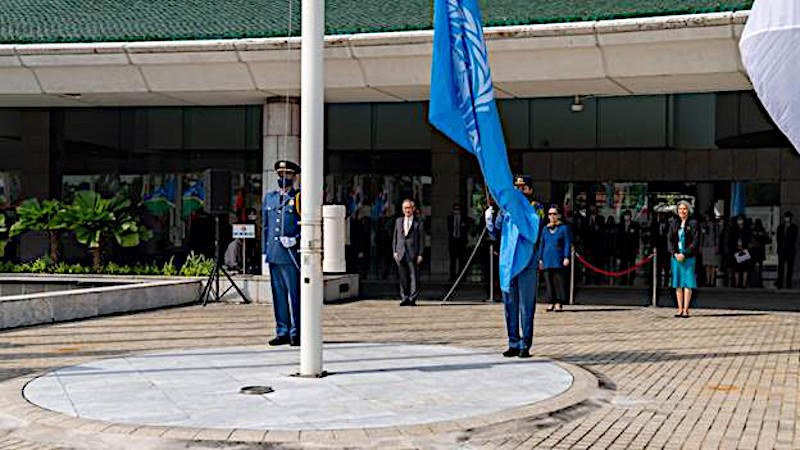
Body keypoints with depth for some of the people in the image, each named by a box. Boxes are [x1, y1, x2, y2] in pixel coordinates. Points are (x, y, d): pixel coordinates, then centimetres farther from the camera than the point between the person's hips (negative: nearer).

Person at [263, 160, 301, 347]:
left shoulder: (299, 198, 1)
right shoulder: (269, 197, 16)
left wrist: (295, 239, -15)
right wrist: (265, 251, 16)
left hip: (291, 254, -5)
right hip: (273, 254, 5)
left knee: (294, 293, -5)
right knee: (278, 294, 7)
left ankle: (296, 333, 0)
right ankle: (282, 332, 13)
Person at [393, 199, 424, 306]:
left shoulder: (418, 223, 4)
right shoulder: (398, 221, 16)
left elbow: (421, 240, 2)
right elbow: (395, 237, 16)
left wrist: (420, 254, -5)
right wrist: (394, 251, 6)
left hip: (413, 254, -3)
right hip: (401, 253, 3)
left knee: (414, 277, -6)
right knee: (403, 277, 5)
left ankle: (412, 299, -3)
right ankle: (404, 298, 11)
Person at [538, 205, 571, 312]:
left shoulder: (563, 228, 3)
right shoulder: (545, 229, 13)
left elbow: (567, 244, 0)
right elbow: (541, 245, 15)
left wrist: (566, 257, -9)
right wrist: (540, 259, 10)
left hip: (558, 259, -3)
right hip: (547, 260, 3)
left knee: (559, 281, -4)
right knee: (549, 281, 3)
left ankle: (558, 303, -1)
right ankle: (551, 303, 8)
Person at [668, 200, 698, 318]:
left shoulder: (693, 223, 1)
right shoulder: (674, 224, 11)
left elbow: (694, 242, -6)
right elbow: (670, 241, 6)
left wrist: (684, 254, -15)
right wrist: (674, 253, -10)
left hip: (688, 257, -3)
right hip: (676, 257, 4)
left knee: (687, 283, -5)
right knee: (678, 283, 4)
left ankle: (686, 309, -4)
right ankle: (680, 309, 8)